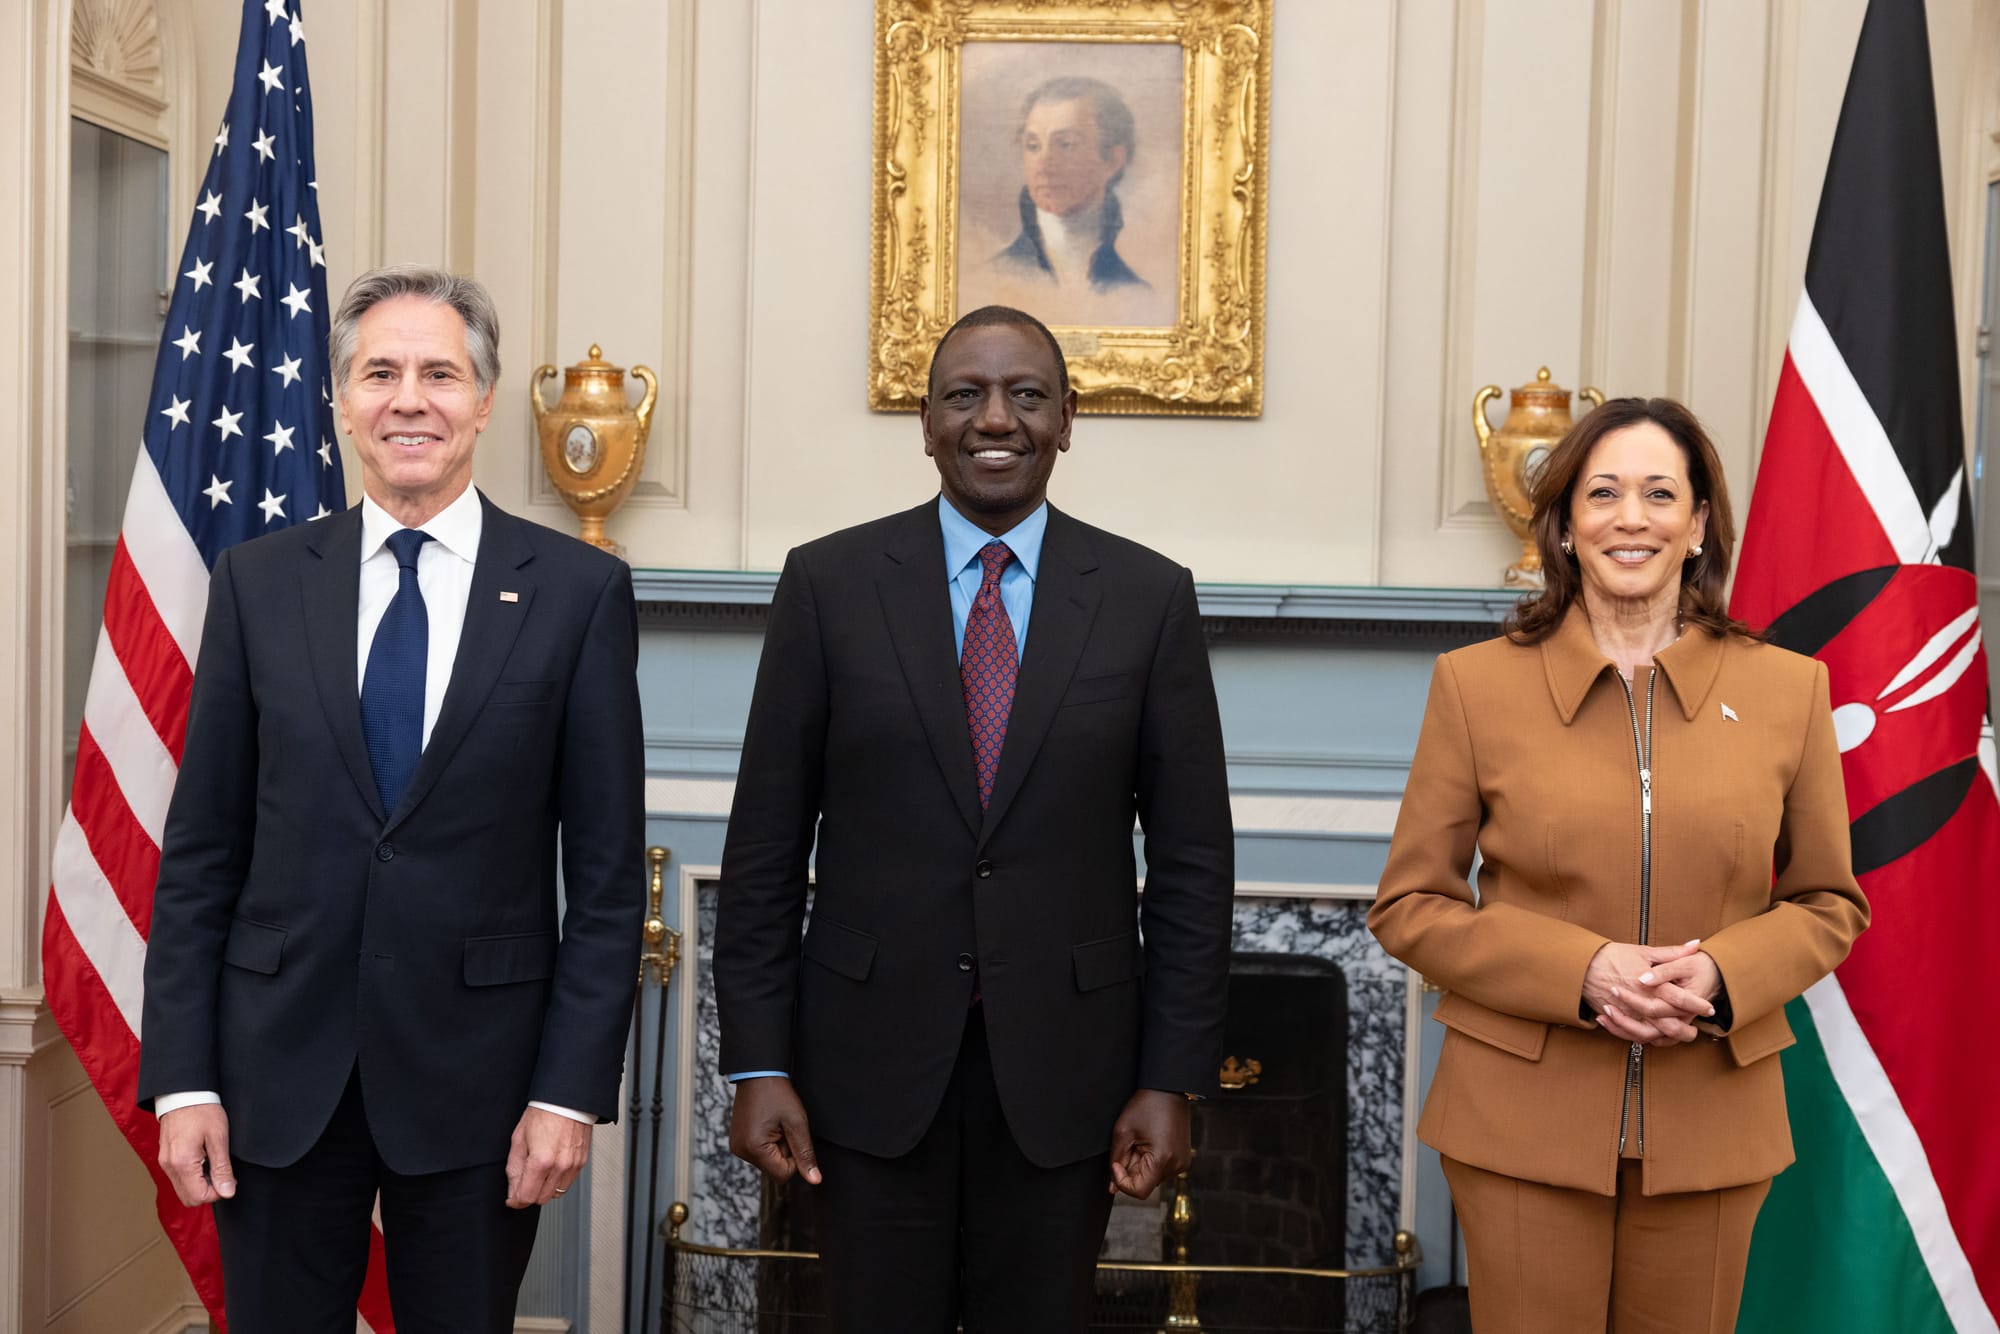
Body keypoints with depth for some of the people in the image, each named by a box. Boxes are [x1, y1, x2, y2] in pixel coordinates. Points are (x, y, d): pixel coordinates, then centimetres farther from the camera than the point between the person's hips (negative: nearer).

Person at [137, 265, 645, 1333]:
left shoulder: (578, 590, -2)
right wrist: (182, 1078, -1)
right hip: (281, 1072, 2)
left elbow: (607, 871, -3)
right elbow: (199, 851, 4)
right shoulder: (258, 583, 4)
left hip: (477, 1075, -1)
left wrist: (571, 1087, -7)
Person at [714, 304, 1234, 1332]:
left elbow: (1191, 856, 1)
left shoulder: (1150, 597, 0)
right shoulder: (829, 582, -1)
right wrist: (758, 1064, -3)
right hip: (873, 1059, 0)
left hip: (1063, 1063, 1)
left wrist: (1173, 1080, -2)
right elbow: (766, 842, 0)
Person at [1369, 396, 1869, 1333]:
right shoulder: (1477, 682, -2)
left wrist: (1722, 972, -12)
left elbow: (1830, 903, 9)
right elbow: (1408, 904, -1)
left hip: (1710, 1127, 2)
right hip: (1524, 1124, -1)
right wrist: (1580, 970, -15)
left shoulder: (1788, 689, 2)